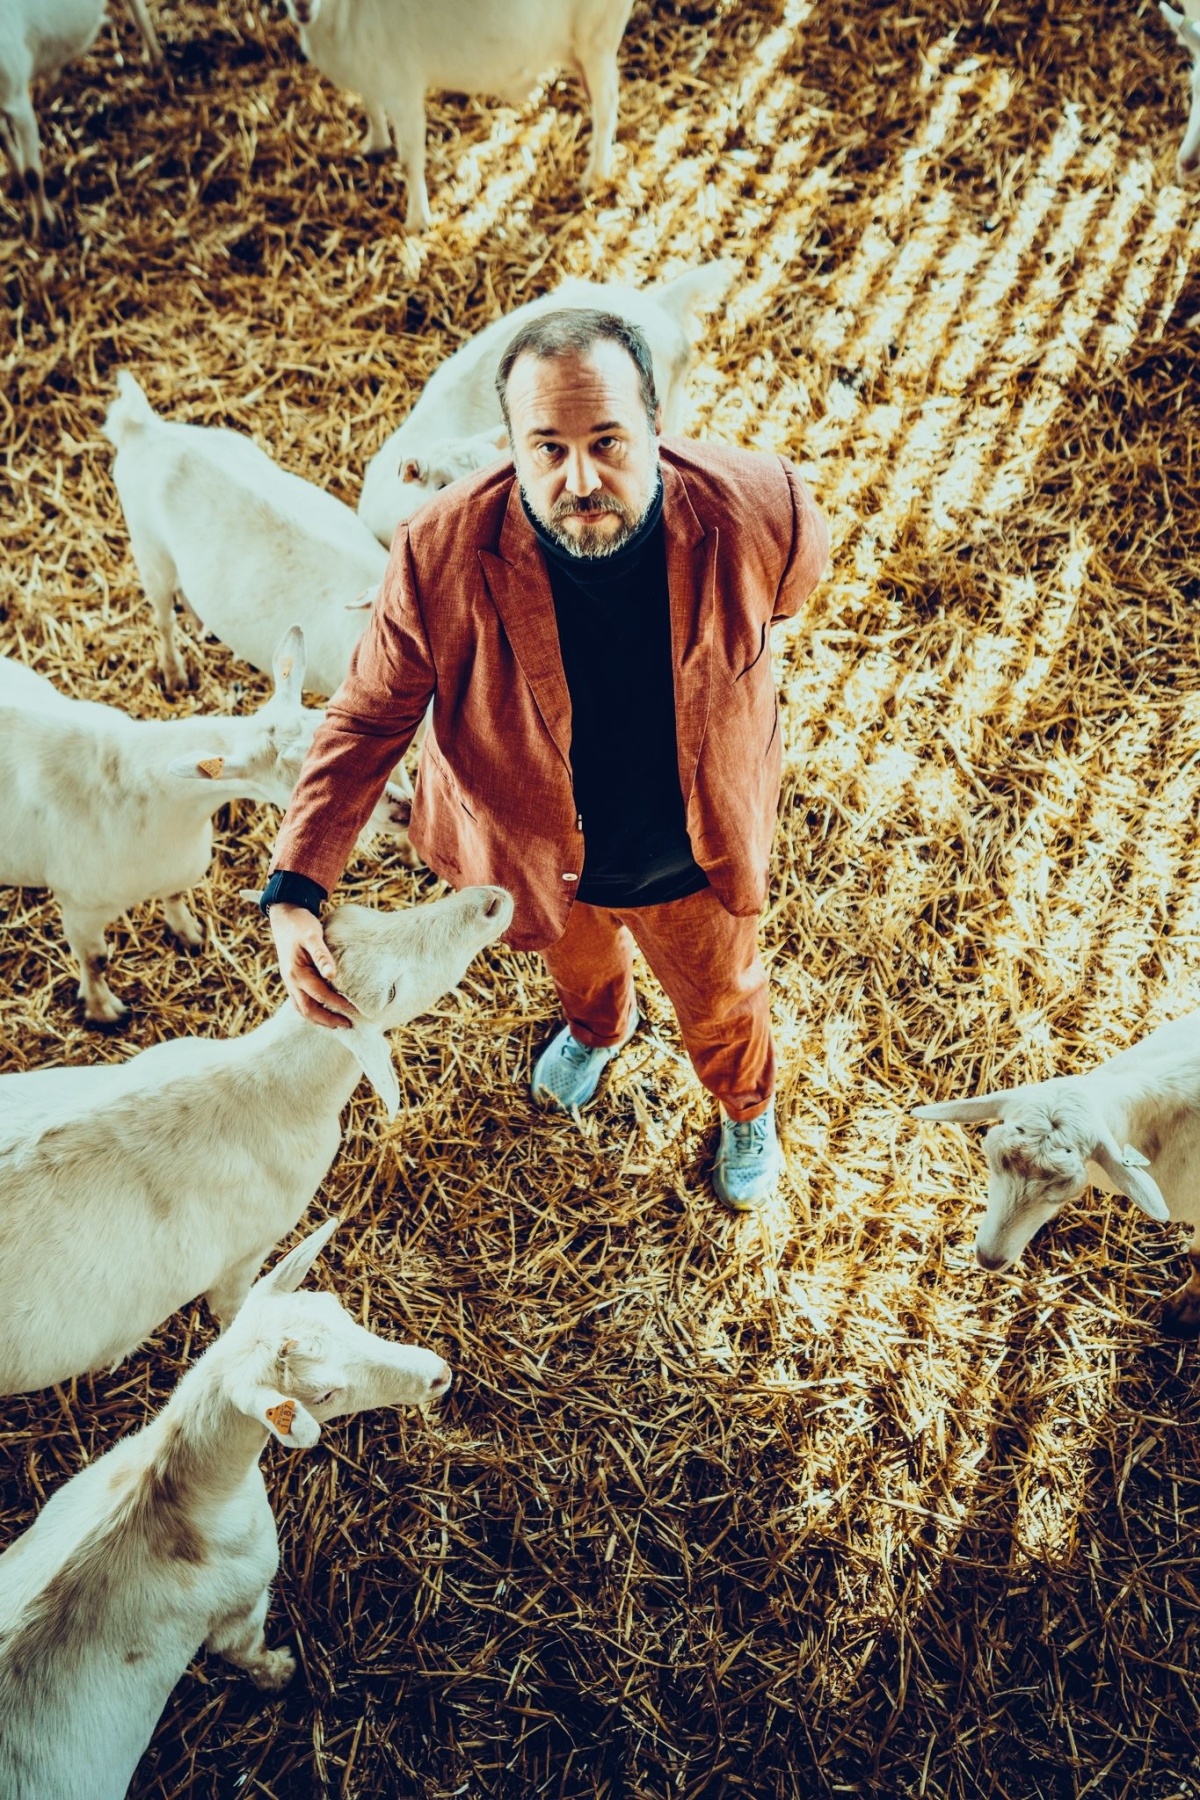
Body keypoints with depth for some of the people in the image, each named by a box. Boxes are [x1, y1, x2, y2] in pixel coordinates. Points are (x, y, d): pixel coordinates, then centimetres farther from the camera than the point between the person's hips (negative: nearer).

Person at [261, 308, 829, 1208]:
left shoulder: (756, 511, -33)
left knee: (722, 1006, 29)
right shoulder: (444, 551, -34)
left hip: (695, 861, 0)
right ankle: (599, 1027, 76)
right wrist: (294, 891, -29)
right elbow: (369, 719, -20)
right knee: (577, 961, 36)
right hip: (542, 855, 1)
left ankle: (748, 1110, 67)